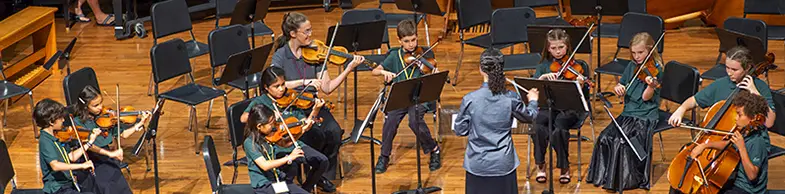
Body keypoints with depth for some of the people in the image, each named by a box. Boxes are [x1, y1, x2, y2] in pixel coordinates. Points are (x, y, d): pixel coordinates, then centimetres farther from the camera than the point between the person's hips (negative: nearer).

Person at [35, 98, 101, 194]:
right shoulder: (45, 141, -19)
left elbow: (72, 157, 12)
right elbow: (55, 165, -32)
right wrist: (81, 165, -38)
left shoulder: (55, 137, 9)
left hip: (68, 184, 10)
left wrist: (90, 141, 11)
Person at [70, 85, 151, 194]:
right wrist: (110, 153, -28)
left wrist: (140, 124, -1)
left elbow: (123, 134, 13)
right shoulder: (78, 122, -5)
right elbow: (87, 144, -19)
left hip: (106, 160, 4)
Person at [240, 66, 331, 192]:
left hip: (293, 142, 5)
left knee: (323, 161, -12)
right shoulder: (260, 102, -2)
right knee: (292, 167, -33)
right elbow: (243, 118, -21)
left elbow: (305, 127, 5)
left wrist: (315, 111, -10)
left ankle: (305, 190, 11)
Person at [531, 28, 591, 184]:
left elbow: (584, 95, -2)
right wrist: (543, 77, -16)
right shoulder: (544, 65, 12)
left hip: (570, 108, -2)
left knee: (559, 125, -33)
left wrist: (581, 84, -23)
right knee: (538, 122, -31)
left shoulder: (578, 65, 5)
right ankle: (540, 166, -14)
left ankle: (564, 168, -13)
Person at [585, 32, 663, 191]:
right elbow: (620, 86, 21)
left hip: (645, 116, -6)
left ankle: (623, 179, -10)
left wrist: (651, 85, -34)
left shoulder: (655, 69, -7)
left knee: (622, 141, -25)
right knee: (605, 138, -14)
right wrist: (618, 88, -3)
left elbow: (646, 97, -14)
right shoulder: (632, 66, 12)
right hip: (627, 113, 6)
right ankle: (603, 175, 0)